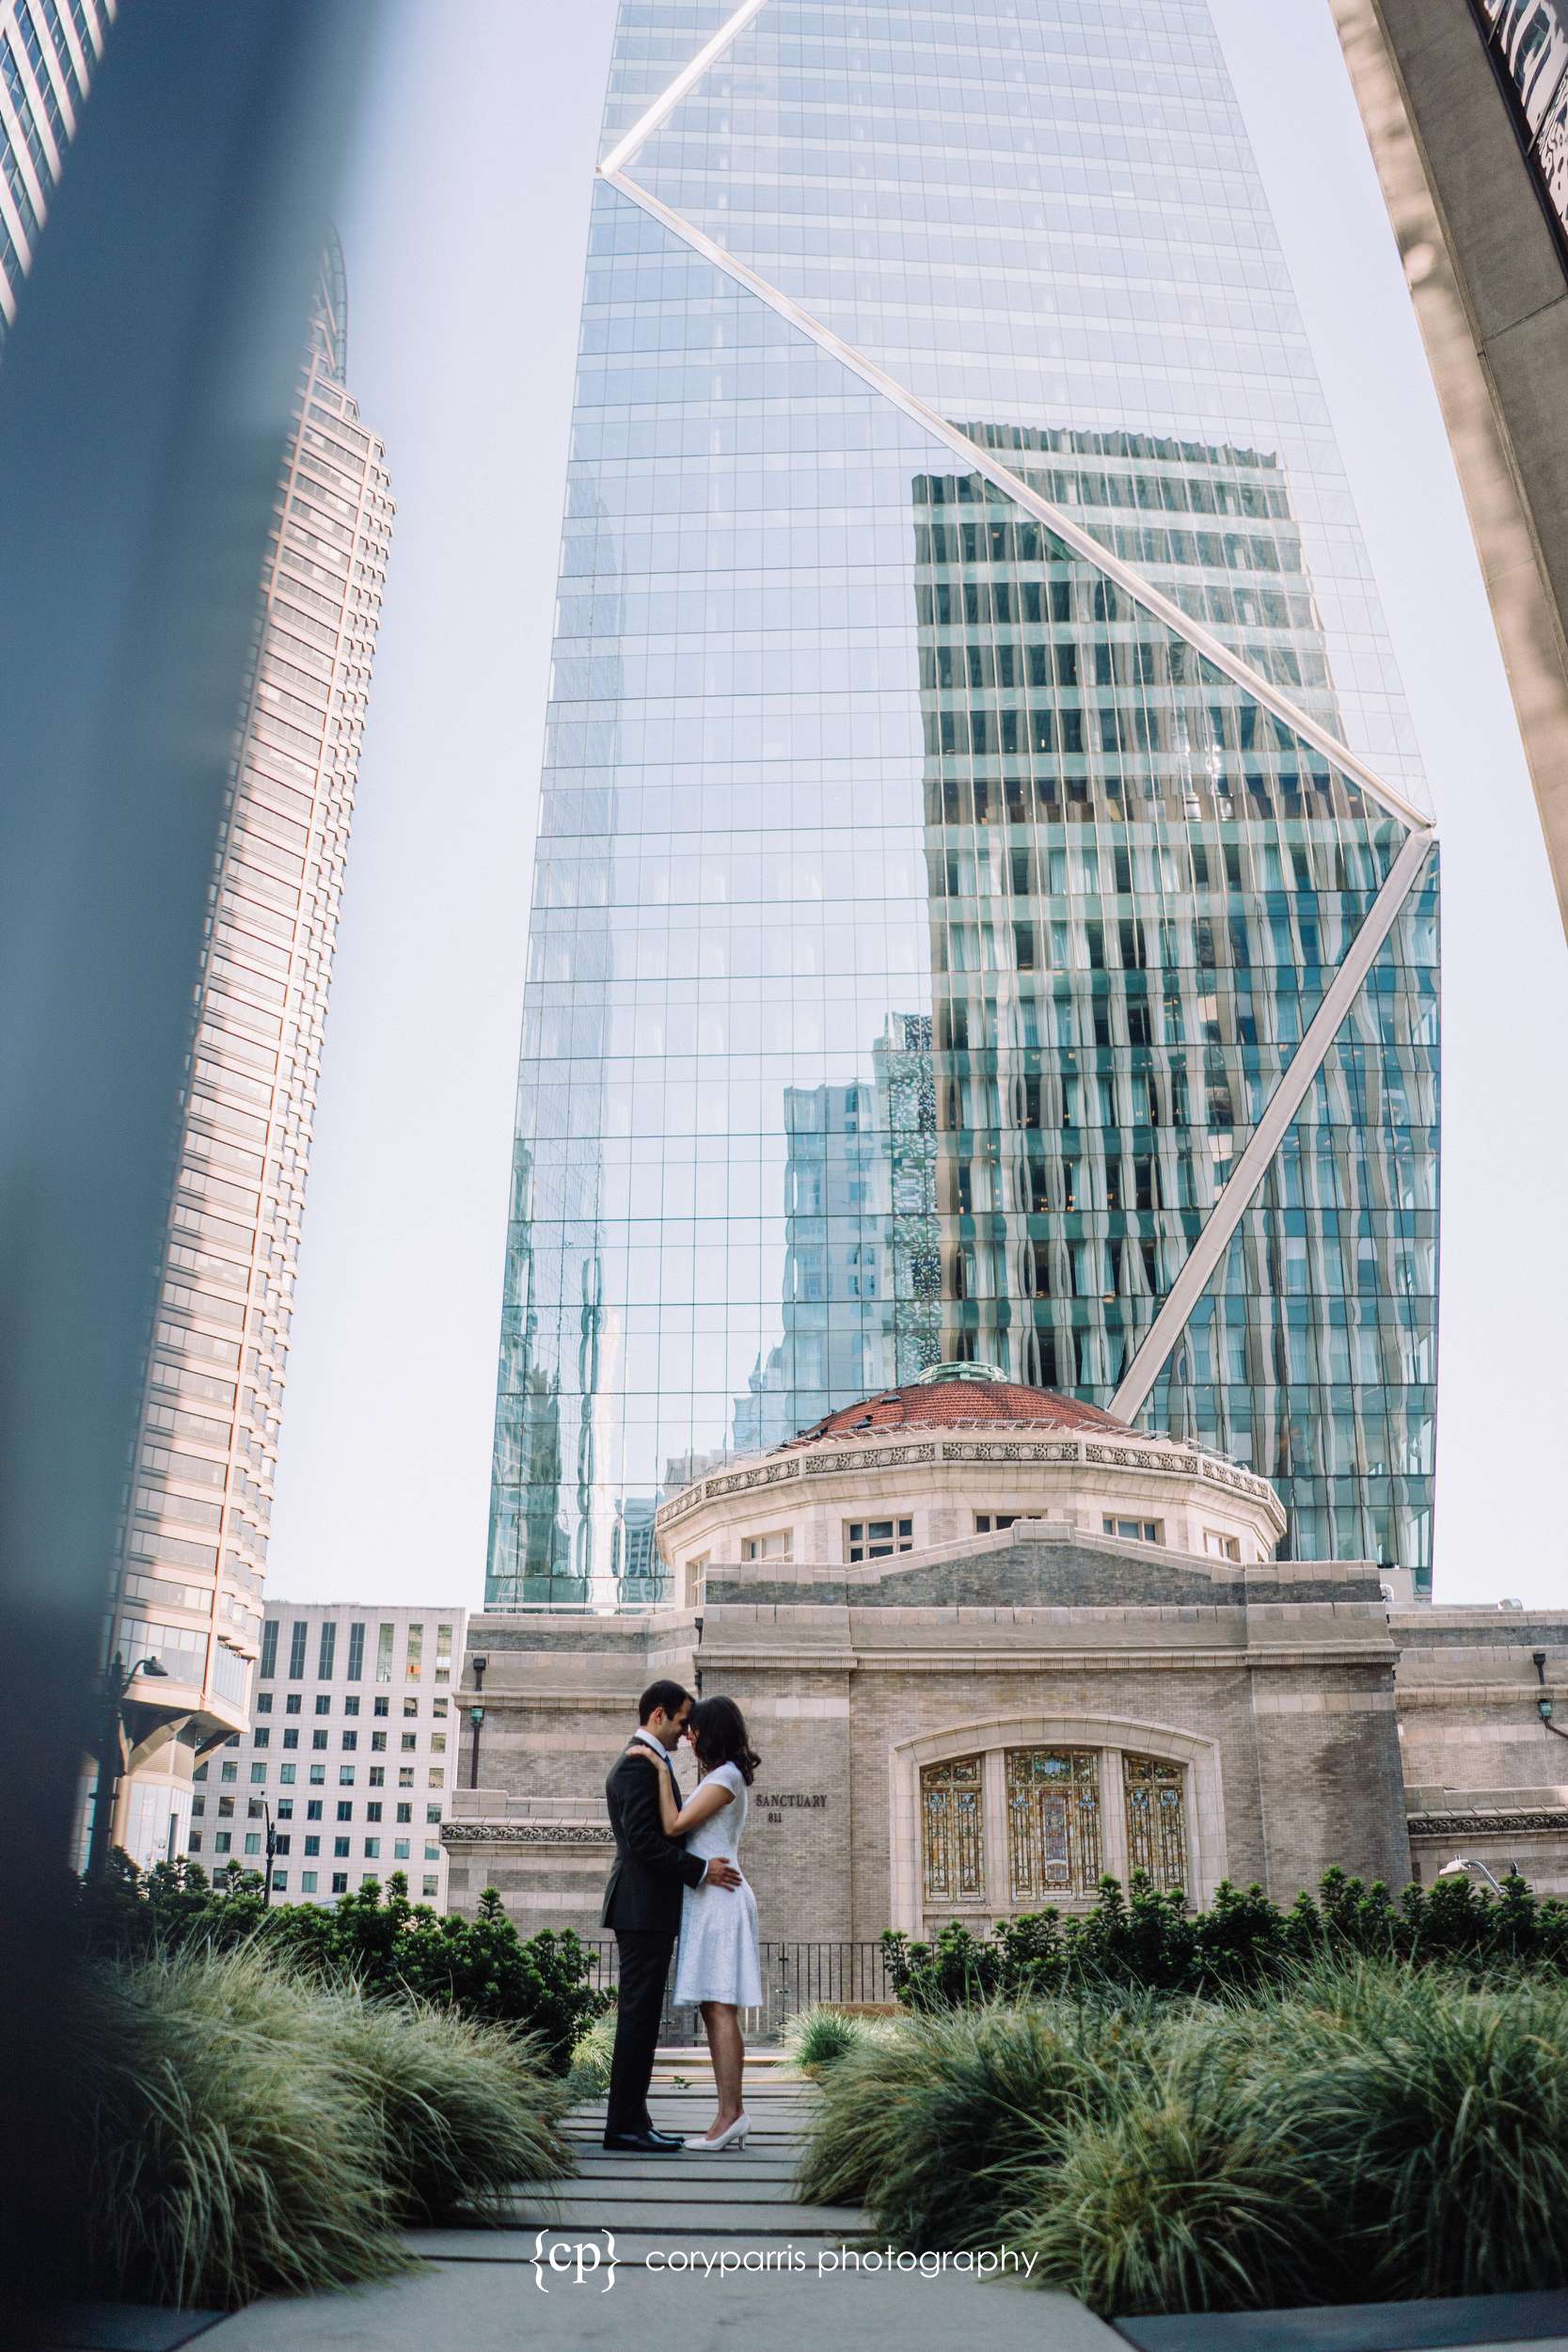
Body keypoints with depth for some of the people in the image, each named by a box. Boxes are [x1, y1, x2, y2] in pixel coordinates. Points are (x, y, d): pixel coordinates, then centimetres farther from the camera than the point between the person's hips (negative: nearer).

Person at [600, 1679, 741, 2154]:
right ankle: (624, 2124, -2)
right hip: (644, 1907, -11)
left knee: (642, 2016, 11)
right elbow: (643, 1840, -22)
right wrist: (701, 1869, -18)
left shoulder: (647, 1762, 19)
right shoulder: (639, 1764, -14)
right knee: (639, 2014, -6)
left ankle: (632, 2120, 16)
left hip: (648, 1908, 11)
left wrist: (704, 1865, 16)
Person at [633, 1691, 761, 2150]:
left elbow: (674, 1825, -17)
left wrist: (662, 1770, -13)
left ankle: (730, 2113, -10)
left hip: (717, 1898, -10)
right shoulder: (723, 1777, 19)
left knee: (720, 2008, -10)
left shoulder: (725, 1778, -11)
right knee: (714, 2010, 7)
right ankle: (732, 2113, 7)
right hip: (709, 1900, 10)